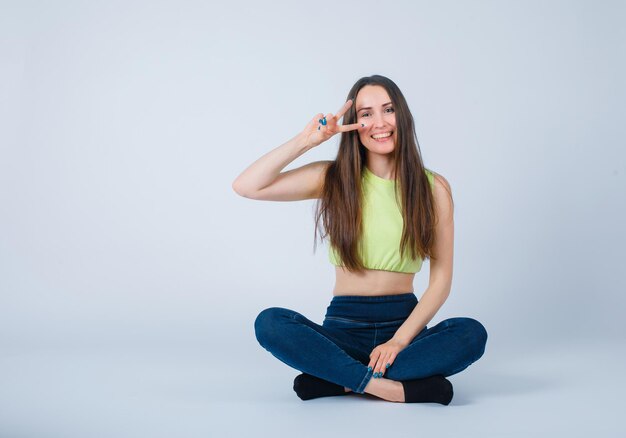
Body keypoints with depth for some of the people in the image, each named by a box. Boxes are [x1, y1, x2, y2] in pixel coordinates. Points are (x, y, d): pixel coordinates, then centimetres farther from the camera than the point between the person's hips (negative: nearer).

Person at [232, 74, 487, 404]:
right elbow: (246, 187, -5)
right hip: (343, 325, 0)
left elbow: (441, 279, -2)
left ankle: (339, 381, -24)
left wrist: (399, 340, -15)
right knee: (269, 323, -28)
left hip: (404, 321, 0)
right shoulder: (333, 179, 3)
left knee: (472, 334, -29)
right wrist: (306, 140, -9)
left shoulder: (433, 188, 2)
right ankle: (396, 388, -29)